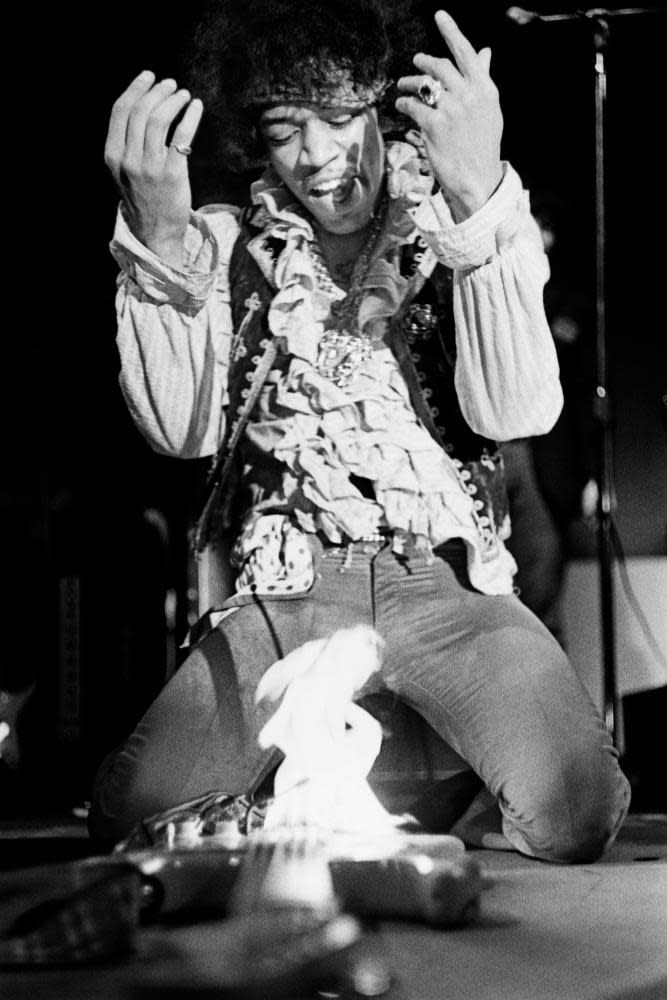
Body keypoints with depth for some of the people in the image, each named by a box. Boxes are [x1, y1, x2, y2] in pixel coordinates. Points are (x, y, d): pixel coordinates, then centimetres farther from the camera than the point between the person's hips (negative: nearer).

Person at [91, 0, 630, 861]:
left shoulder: (461, 231, 4)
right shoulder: (230, 248, 9)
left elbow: (515, 412, -14)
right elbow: (181, 429, -5)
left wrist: (477, 196, -25)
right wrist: (158, 235, -18)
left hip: (448, 587, -1)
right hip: (285, 596, 2)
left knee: (576, 812, -26)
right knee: (131, 814, -18)